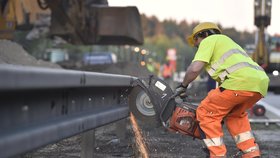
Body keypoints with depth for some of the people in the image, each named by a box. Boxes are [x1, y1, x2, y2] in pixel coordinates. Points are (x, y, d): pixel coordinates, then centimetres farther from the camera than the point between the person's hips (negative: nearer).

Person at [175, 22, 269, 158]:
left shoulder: (208, 40, 15)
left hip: (241, 81, -8)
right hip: (261, 82, 8)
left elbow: (194, 69, -1)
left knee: (206, 113, 6)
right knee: (235, 114, 31)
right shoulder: (228, 43, 39)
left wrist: (183, 86, 17)